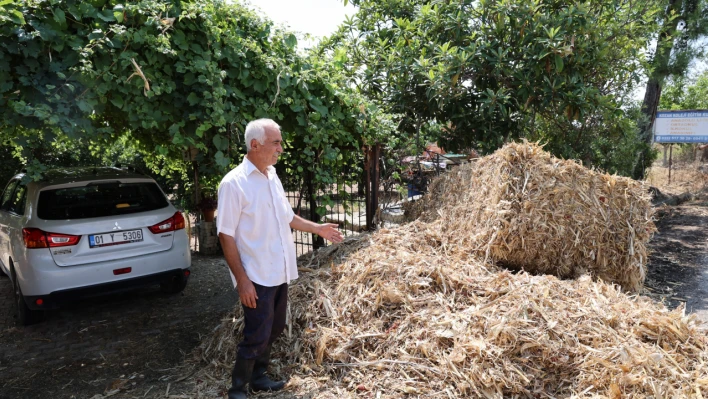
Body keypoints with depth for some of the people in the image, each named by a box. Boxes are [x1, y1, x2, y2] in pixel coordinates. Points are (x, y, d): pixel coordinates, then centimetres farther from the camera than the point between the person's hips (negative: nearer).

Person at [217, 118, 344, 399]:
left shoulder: (272, 177, 7)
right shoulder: (234, 183, -17)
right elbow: (226, 235, -18)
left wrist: (318, 228, 16)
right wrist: (242, 279, -20)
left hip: (280, 273, 8)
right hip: (256, 277, -8)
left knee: (273, 330, 18)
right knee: (256, 336, 2)